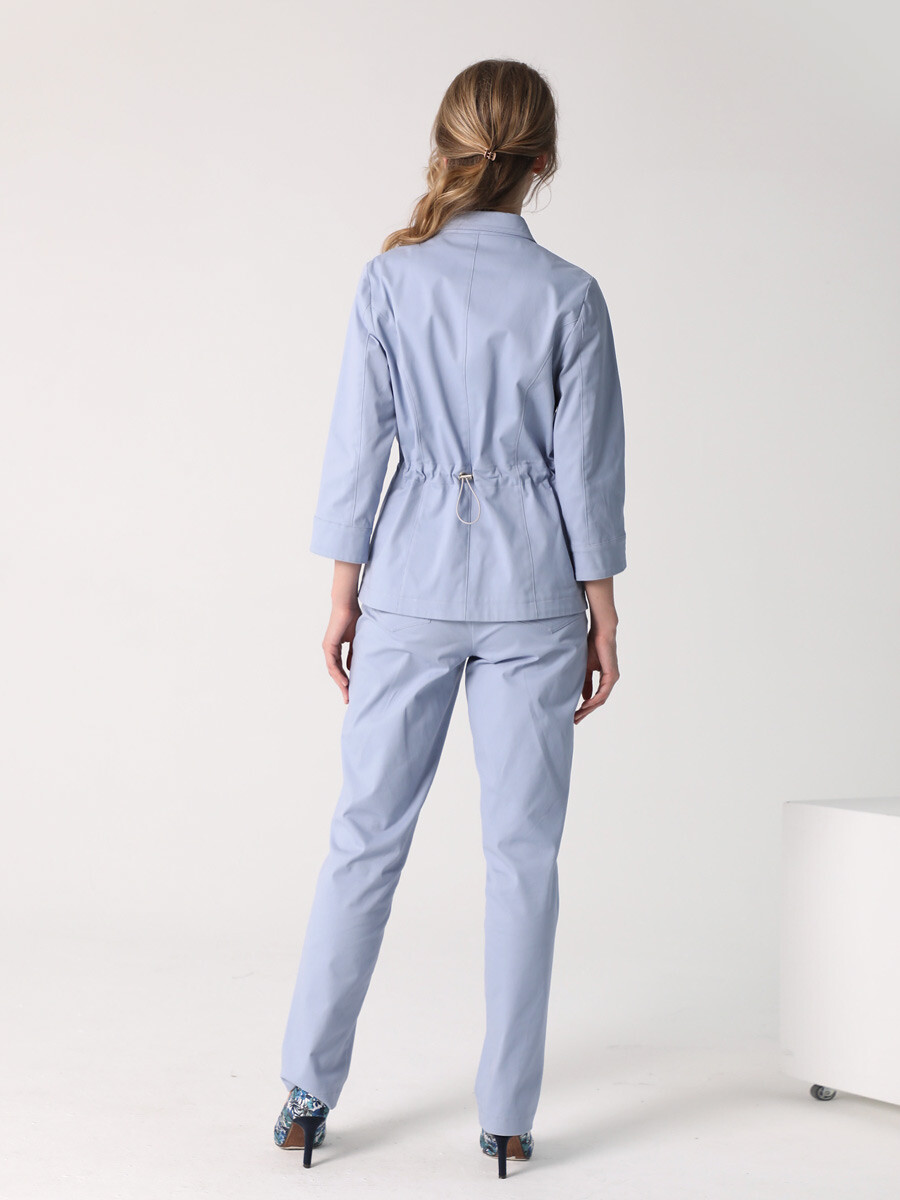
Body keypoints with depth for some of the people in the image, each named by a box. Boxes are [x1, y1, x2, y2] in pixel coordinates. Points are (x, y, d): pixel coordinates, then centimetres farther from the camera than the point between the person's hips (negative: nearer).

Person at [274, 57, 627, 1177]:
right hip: (533, 590, -1)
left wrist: (343, 592, 6)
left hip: (412, 580, 1)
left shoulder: (390, 279, -3)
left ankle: (307, 1091, 16)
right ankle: (507, 1114, 13)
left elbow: (358, 443, -1)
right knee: (521, 848, 6)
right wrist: (601, 618, 4)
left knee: (366, 835, 10)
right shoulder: (568, 295, -5)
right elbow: (587, 470, -3)